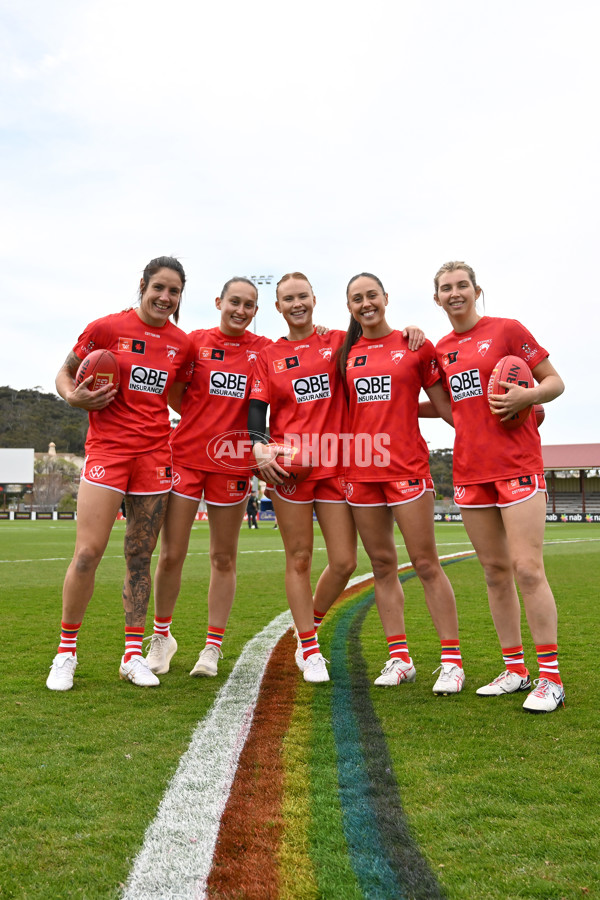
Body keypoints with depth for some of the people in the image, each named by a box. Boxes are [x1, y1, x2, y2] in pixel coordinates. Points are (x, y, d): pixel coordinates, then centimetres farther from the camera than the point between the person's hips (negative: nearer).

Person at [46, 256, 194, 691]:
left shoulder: (182, 343, 8)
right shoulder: (107, 328, -1)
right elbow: (65, 373, 7)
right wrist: (74, 396, -13)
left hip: (155, 453, 3)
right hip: (107, 447, -3)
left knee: (140, 556, 6)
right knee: (88, 552, -8)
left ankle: (134, 654, 16)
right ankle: (66, 651, 11)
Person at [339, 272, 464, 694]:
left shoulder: (415, 345, 3)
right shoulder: (346, 353, 12)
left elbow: (445, 404, 5)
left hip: (407, 465, -4)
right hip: (361, 469, 4)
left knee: (426, 563, -3)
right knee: (383, 565, 8)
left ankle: (452, 660, 8)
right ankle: (400, 659, 18)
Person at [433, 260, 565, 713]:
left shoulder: (507, 330, 0)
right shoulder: (441, 349, 14)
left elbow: (555, 382, 0)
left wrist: (526, 396, -18)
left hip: (517, 465, -5)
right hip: (470, 470, 5)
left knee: (527, 569, -8)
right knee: (495, 571, 8)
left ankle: (551, 677, 4)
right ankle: (515, 669, 19)